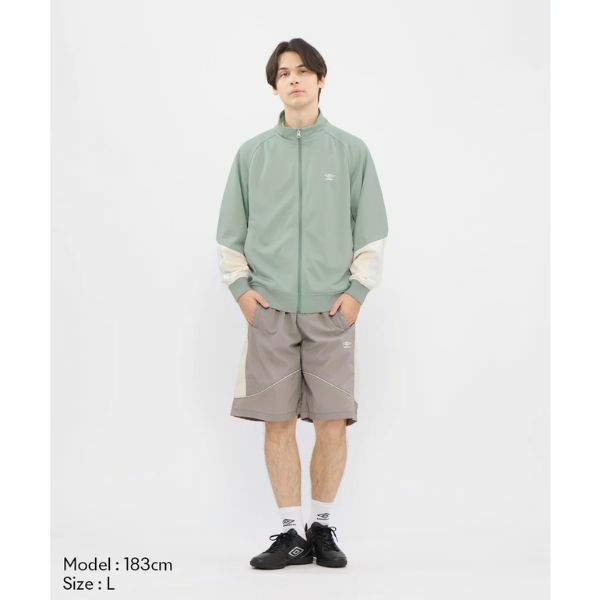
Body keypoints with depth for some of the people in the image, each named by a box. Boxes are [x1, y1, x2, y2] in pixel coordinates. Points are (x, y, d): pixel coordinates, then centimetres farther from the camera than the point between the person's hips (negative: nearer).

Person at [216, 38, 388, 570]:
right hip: (269, 311, 1)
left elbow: (373, 232, 7)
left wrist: (357, 290, -3)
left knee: (333, 425, 0)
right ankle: (291, 532, 14)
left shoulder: (351, 151, 5)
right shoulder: (252, 153, 8)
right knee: (278, 422, 2)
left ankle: (323, 526, 17)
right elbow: (230, 233, 13)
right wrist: (239, 286, 1)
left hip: (330, 311, -1)